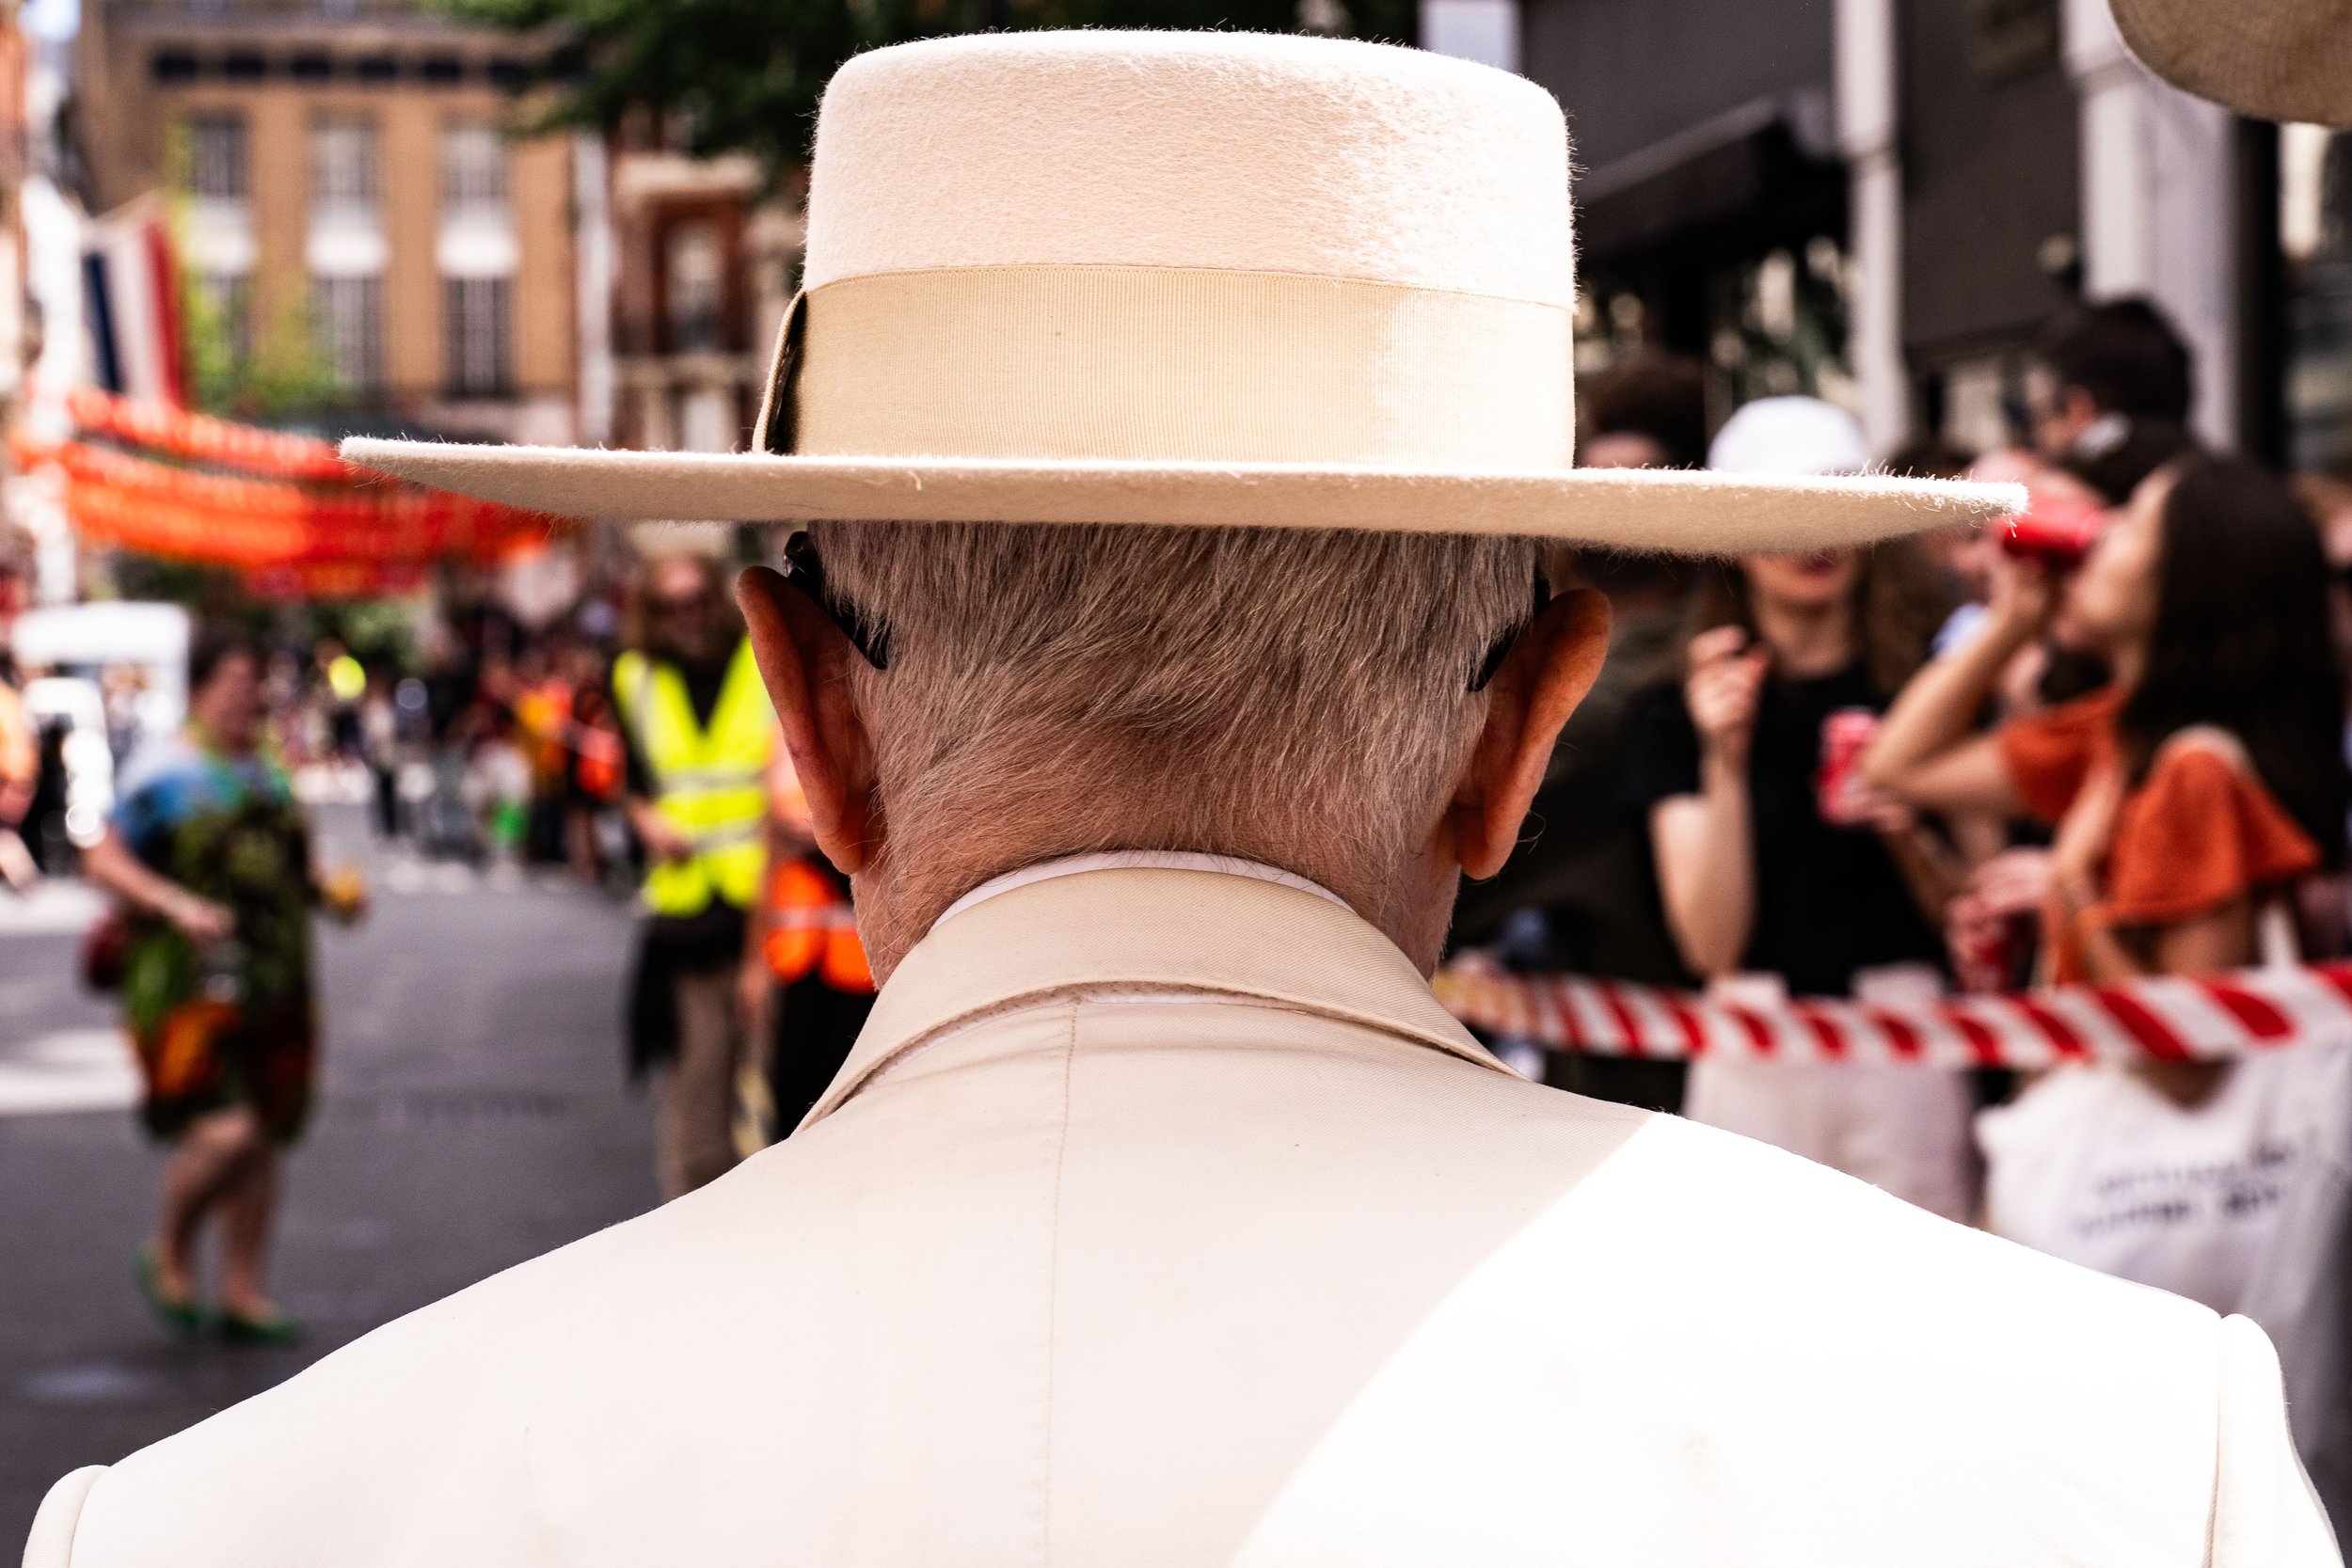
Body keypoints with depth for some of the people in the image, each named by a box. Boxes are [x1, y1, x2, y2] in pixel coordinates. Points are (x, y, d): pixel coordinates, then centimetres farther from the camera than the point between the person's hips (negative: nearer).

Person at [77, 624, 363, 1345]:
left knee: (265, 1138, 7)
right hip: (191, 983, -7)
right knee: (225, 1132, -18)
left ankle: (244, 1293, 16)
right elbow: (103, 859, -10)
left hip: (274, 987, 7)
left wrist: (331, 893, 6)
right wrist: (177, 905, -24)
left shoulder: (265, 773, 16)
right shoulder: (165, 770, -6)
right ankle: (168, 1256, 8)